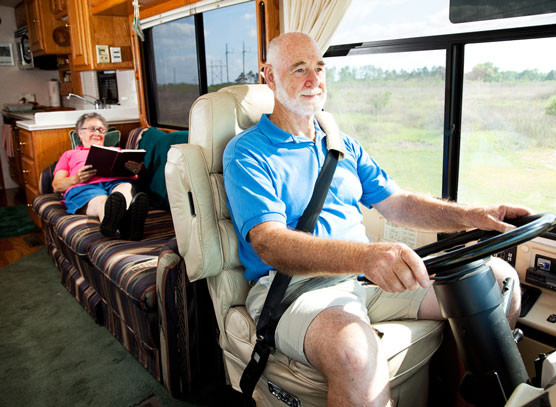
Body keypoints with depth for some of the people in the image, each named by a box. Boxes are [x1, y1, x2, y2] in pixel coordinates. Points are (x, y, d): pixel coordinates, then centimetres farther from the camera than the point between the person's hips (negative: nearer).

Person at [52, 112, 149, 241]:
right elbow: (56, 186, 20)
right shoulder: (70, 154, 36)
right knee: (101, 201, -39)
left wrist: (137, 170, -6)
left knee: (126, 188, -39)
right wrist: (76, 179, -5)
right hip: (84, 187, 0)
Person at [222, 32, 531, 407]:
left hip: (364, 278, 7)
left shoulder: (344, 147, 20)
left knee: (498, 278, -1)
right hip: (291, 286, -6)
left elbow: (398, 204, 16)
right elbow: (270, 245, -18)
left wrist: (471, 216, -2)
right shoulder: (246, 153, -3)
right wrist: (365, 256, -35)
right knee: (356, 355, -40)